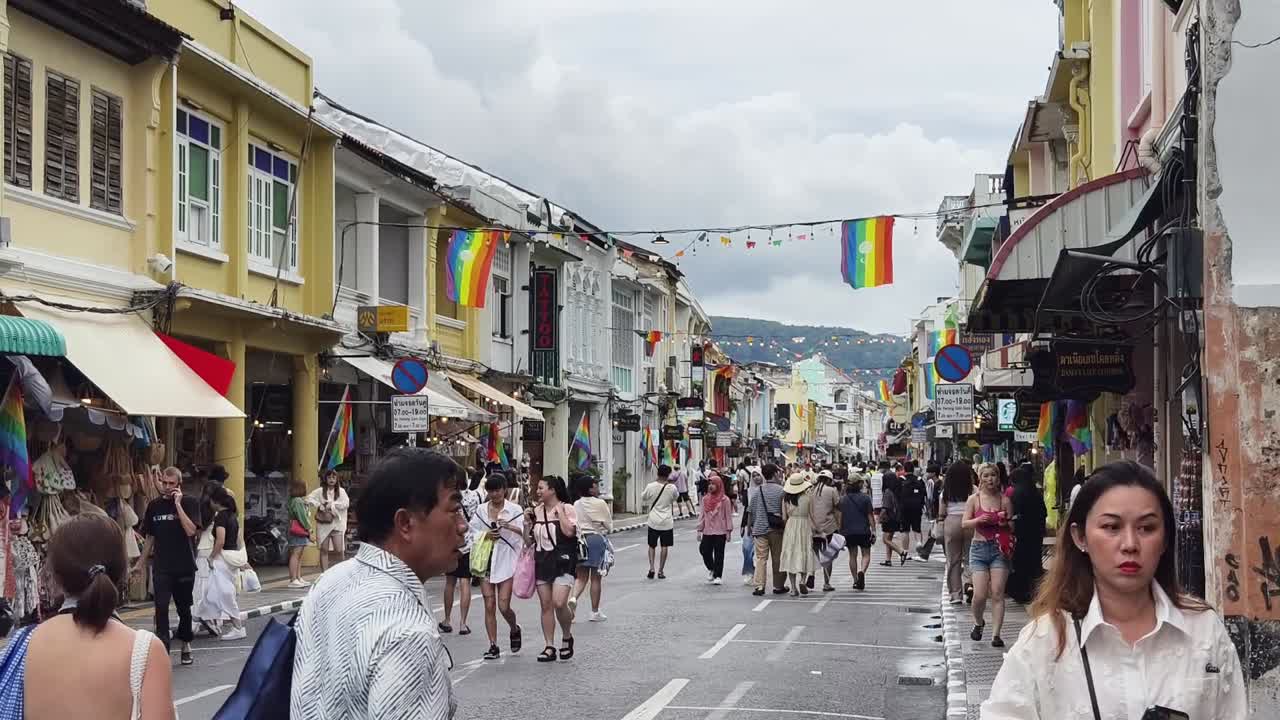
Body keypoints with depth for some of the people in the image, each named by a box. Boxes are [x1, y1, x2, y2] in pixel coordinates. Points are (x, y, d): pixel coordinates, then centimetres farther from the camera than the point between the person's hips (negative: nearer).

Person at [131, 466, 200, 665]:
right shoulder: (154, 506, 6)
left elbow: (191, 530, -18)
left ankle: (185, 644, 31)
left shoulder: (189, 503, -3)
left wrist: (178, 504, -18)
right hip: (161, 567, 1)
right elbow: (150, 537, 14)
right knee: (161, 608, -11)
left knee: (184, 608, 11)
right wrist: (140, 563, 16)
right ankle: (163, 648, -13)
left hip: (184, 567, -1)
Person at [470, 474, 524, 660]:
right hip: (485, 560, 3)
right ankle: (493, 645, 6)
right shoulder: (480, 510, 8)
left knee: (503, 606, -6)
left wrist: (510, 527, -30)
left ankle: (514, 629, 25)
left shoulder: (514, 510, 0)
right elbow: (473, 534, 8)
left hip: (506, 561, -3)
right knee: (489, 605, 1)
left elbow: (523, 532, -11)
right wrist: (486, 535, -11)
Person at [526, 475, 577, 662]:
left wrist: (559, 511, -16)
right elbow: (531, 538, 18)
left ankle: (567, 637, 8)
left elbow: (569, 531, -19)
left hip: (563, 562, -6)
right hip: (542, 561, 6)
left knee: (559, 602, -18)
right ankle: (549, 647, 10)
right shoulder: (537, 510, 10)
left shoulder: (566, 508, -5)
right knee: (545, 605, 5)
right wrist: (528, 521, 2)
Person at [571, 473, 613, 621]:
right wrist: (610, 513, 11)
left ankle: (573, 597, -20)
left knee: (581, 576, 9)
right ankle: (595, 612, 11)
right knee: (596, 577, 5)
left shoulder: (576, 505, 3)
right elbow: (609, 527, -4)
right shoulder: (600, 504, -10)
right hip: (597, 538, -4)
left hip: (580, 539, 4)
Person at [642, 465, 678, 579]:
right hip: (667, 522, 0)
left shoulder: (650, 487, -10)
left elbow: (643, 499, 7)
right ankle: (661, 571, 8)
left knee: (652, 546, 13)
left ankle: (651, 568, 0)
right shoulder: (672, 488, -8)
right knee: (664, 546, 8)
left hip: (653, 521, 0)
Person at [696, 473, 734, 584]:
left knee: (719, 554, 1)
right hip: (707, 532, 4)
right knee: (705, 551, 0)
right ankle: (711, 569, 26)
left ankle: (718, 576, 9)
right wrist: (699, 530, 9)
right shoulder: (705, 499, 8)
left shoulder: (724, 499, -4)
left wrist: (729, 531, -6)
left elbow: (728, 516, -3)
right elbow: (702, 515, 12)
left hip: (720, 532, -4)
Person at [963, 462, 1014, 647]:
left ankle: (996, 634, -3)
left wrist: (1005, 522, -9)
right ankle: (978, 623, 23)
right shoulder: (974, 499, 3)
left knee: (997, 594, -7)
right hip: (979, 548, 0)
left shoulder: (1004, 500, 4)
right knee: (980, 595, -6)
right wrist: (978, 520, -19)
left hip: (999, 549, 0)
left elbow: (1012, 525, 12)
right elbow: (964, 523, -1)